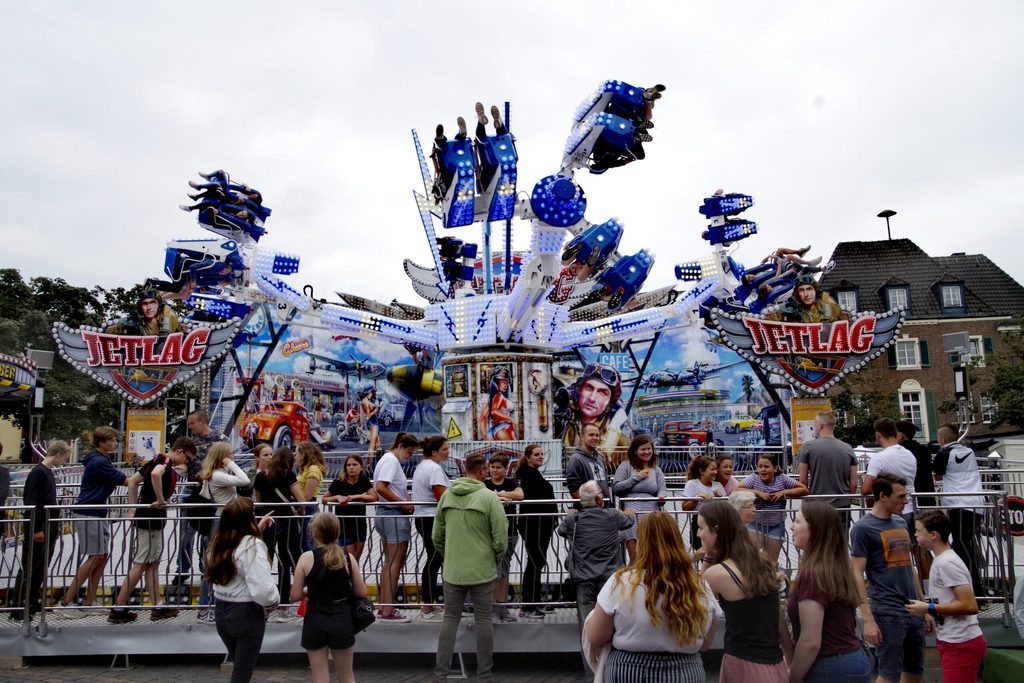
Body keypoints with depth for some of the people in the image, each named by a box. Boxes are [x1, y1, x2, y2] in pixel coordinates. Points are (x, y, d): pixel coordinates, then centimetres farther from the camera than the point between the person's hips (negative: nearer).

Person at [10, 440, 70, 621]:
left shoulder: (48, 472, 12)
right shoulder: (38, 472, -16)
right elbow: (31, 503, -19)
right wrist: (37, 529, -20)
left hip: (48, 527, 9)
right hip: (37, 529, -9)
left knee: (41, 568, 14)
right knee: (28, 569, -4)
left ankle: (33, 601, 23)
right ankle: (18, 608, 1)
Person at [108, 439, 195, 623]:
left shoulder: (158, 460, 12)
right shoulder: (165, 461, -15)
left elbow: (132, 481, 17)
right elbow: (155, 474, -39)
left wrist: (133, 509, 15)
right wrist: (161, 499, -29)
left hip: (151, 520, 10)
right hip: (150, 520, -10)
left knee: (153, 564, 12)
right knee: (140, 565, -2)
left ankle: (157, 607, 18)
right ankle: (117, 610, 5)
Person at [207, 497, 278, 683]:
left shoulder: (218, 542, 1)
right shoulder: (251, 545, -23)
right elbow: (262, 589, -29)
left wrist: (258, 529, 20)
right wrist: (273, 603, -10)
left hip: (221, 612, 8)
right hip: (246, 614, -7)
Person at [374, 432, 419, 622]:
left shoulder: (391, 460, 16)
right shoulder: (391, 461, -13)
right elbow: (381, 487, -24)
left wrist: (406, 502, 1)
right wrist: (403, 503, -18)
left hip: (386, 514, 11)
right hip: (394, 515, -11)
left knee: (389, 562, 15)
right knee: (395, 563, -5)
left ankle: (383, 607, 21)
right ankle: (388, 611, -1)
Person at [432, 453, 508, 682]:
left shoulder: (446, 495, 0)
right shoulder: (489, 497, -13)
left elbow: (437, 537, 6)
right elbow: (501, 538, -12)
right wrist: (496, 560, 8)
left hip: (452, 571, 3)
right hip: (482, 571, -3)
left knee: (450, 619, 12)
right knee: (483, 620, 9)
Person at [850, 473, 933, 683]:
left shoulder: (901, 522, 11)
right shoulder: (863, 528, -11)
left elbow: (908, 567, 17)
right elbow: (857, 576, -13)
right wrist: (868, 620, -18)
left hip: (914, 611, 7)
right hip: (887, 614, -7)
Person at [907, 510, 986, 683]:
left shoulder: (946, 563, -19)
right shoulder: (942, 560, 12)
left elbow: (970, 606, -24)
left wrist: (929, 609, -20)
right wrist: (927, 606, 8)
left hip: (961, 644, -10)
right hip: (953, 642, 10)